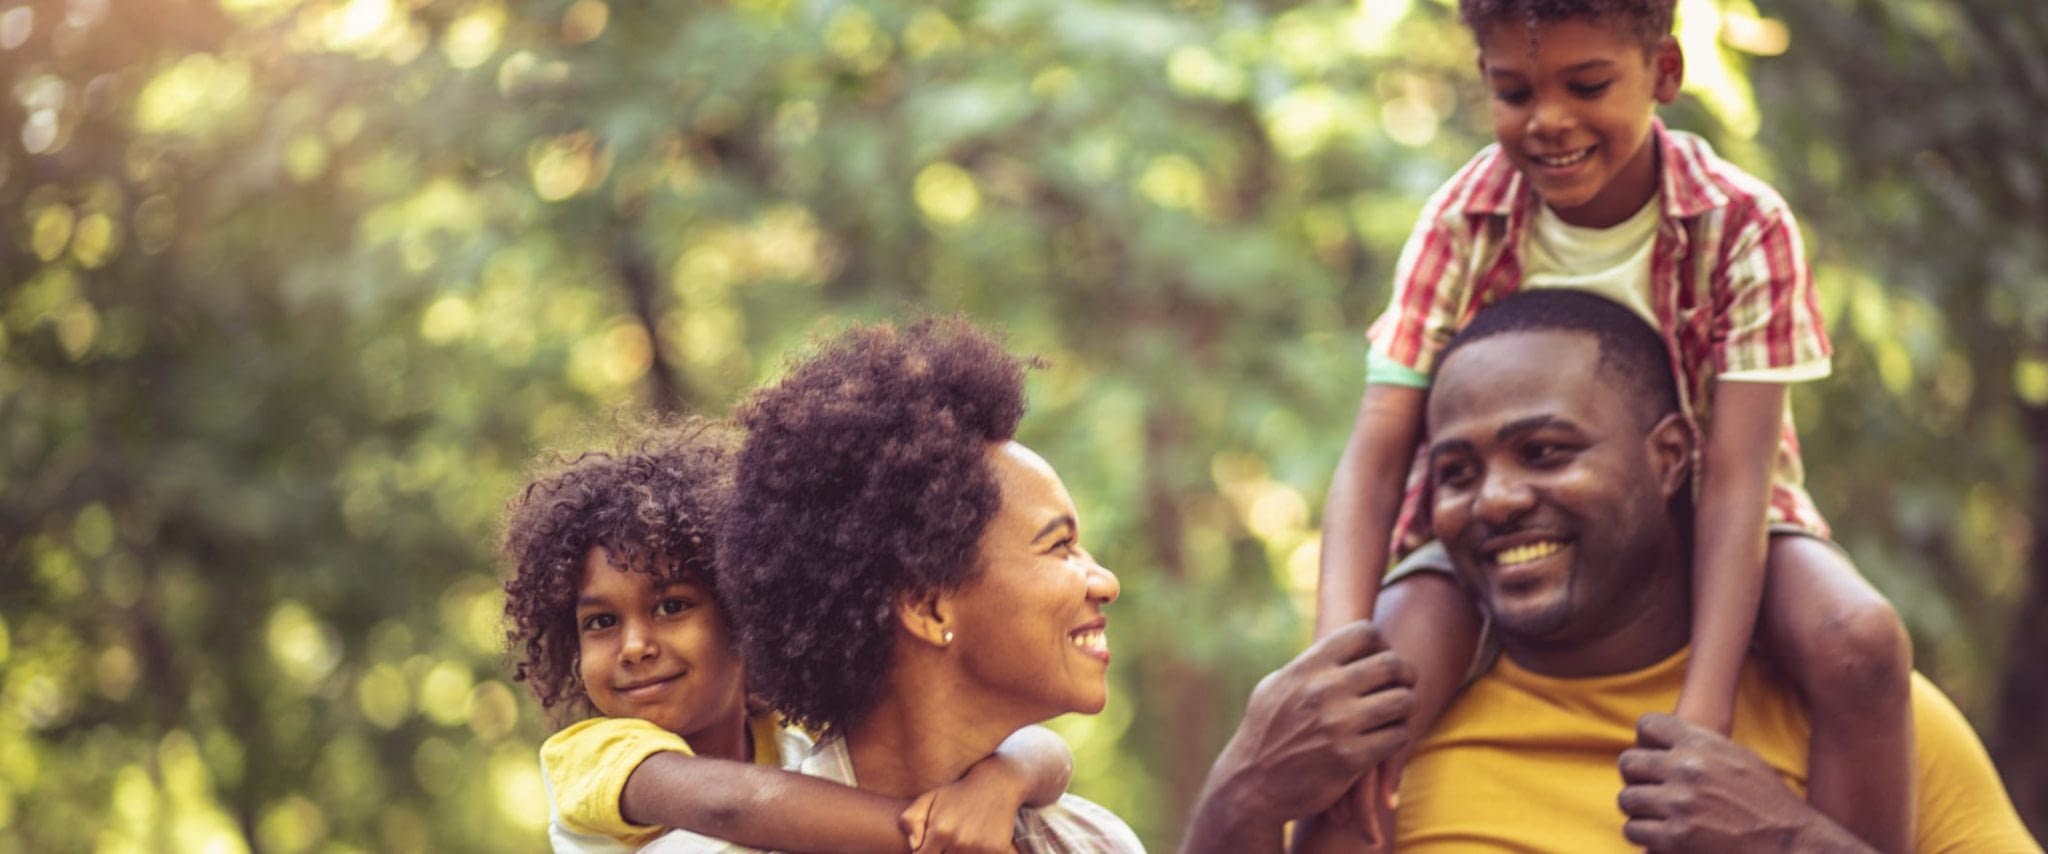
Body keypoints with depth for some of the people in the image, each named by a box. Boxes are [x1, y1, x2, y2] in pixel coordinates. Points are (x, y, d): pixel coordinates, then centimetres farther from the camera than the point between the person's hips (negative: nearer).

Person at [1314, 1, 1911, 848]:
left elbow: (1736, 477, -24)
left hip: (1693, 513, -1)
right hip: (1508, 523, 1)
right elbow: (1374, 459, -19)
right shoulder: (1461, 222, -14)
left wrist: (1701, 717, -37)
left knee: (1862, 647, -32)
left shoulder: (1743, 225, -18)